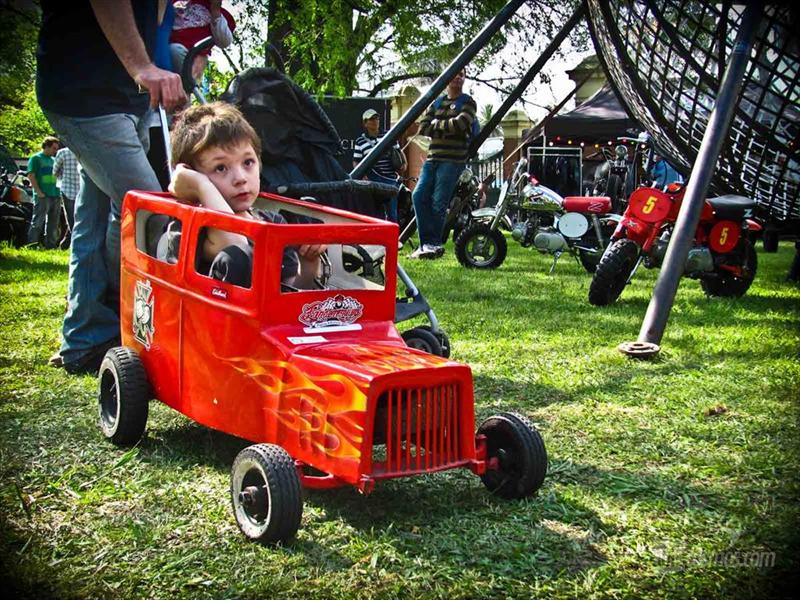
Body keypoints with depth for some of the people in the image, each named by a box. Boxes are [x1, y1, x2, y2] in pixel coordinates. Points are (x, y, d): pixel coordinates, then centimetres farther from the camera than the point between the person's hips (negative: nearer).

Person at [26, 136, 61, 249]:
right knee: (38, 223, -9)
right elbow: (31, 176, -9)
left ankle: (51, 246, 16)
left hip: (55, 195, 7)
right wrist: (39, 192, -17)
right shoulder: (36, 158, -1)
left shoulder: (53, 160, 20)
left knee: (53, 223, 10)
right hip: (43, 196, -7)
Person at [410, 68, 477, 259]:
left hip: (453, 160, -5)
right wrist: (446, 128, -5)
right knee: (419, 196, -9)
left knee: (439, 203, -9)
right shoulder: (436, 103, 20)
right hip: (433, 158, 5)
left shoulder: (468, 102, 5)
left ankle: (434, 244, 0)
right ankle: (428, 242, -5)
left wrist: (436, 124, -1)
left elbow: (459, 124, -14)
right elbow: (423, 128, 8)